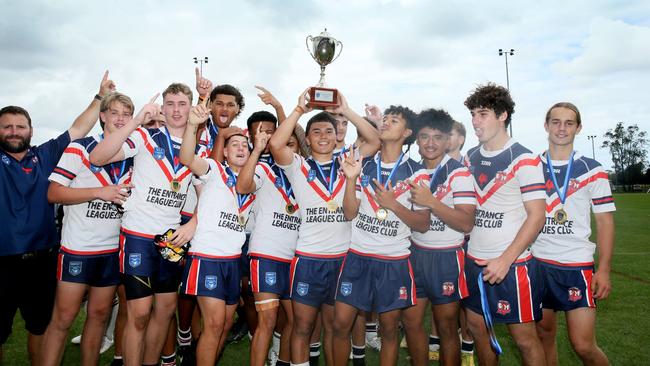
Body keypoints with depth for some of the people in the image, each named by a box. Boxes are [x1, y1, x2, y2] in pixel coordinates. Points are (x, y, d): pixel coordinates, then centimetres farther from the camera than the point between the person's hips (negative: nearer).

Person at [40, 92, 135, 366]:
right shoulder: (80, 148, -4)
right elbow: (53, 193, -10)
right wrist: (100, 192, -18)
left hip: (113, 248, 4)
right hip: (77, 247, -4)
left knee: (99, 315, 12)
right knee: (63, 318, 0)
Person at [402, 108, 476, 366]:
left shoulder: (458, 173, -11)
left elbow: (466, 223, -19)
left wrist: (431, 202, -26)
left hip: (446, 257, -5)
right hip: (415, 253, 6)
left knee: (446, 327, 6)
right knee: (410, 321, 11)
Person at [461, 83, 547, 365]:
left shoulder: (524, 159, -9)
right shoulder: (470, 157, 9)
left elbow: (536, 216, -12)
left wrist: (505, 259, -18)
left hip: (512, 264, -6)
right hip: (474, 260, 6)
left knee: (524, 337, 2)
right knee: (476, 326, 14)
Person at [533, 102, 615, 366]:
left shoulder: (592, 170, 1)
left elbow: (605, 221, 1)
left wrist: (604, 270, -6)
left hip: (577, 265, -2)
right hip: (537, 262, 2)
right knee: (544, 336, 11)